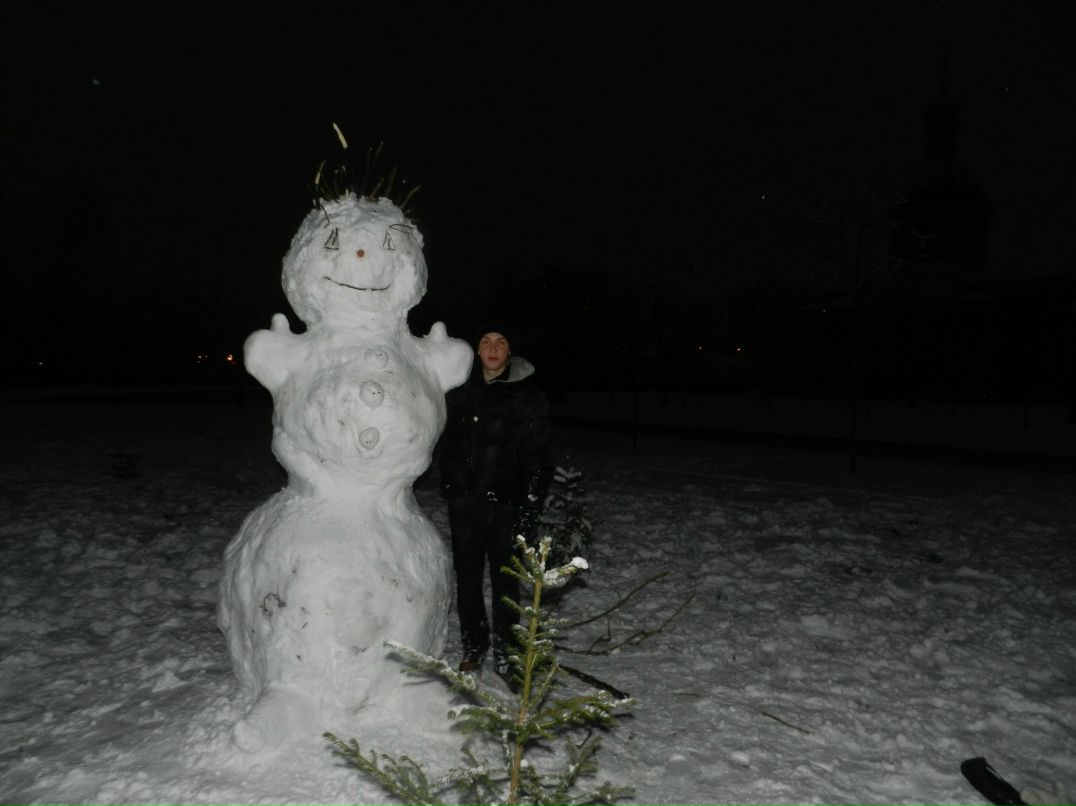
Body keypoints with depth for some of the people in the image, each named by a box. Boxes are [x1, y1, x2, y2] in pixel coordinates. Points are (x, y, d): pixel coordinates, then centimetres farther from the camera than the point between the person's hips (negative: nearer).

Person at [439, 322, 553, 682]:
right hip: (463, 500, 4)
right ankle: (473, 646, 30)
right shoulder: (460, 389, 6)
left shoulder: (528, 395, -4)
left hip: (504, 503, -3)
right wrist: (449, 486, 12)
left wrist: (530, 508, -11)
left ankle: (504, 652, 22)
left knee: (504, 580, 6)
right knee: (467, 577, 13)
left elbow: (536, 456, -6)